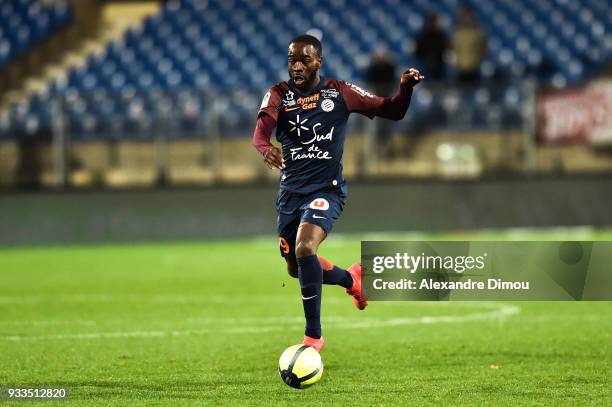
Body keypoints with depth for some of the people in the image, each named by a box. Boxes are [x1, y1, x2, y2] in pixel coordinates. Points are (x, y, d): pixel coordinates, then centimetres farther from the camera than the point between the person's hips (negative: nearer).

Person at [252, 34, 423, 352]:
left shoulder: (339, 93, -1)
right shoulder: (279, 94, -1)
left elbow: (392, 111, 4)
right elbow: (262, 130, -21)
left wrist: (405, 87, -17)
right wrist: (266, 149, -45)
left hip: (325, 190, -4)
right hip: (290, 192, 4)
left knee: (304, 248, -28)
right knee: (295, 269, 14)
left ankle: (313, 336, -20)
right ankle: (351, 279, 46)